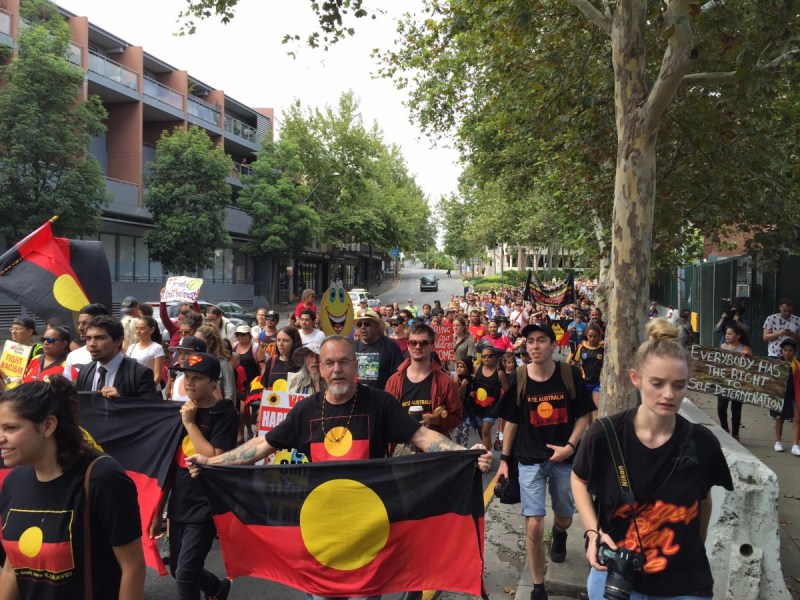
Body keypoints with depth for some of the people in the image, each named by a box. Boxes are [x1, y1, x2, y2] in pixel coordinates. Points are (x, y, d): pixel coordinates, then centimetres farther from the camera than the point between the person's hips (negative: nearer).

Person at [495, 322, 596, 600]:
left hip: (564, 458, 1)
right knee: (534, 525, -6)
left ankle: (559, 533, 59)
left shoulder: (570, 375, -9)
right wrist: (504, 459, 0)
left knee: (565, 518, 20)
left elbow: (583, 415, -2)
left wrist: (570, 446, -14)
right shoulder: (518, 379, -7)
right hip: (530, 460, -1)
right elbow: (511, 421, 1)